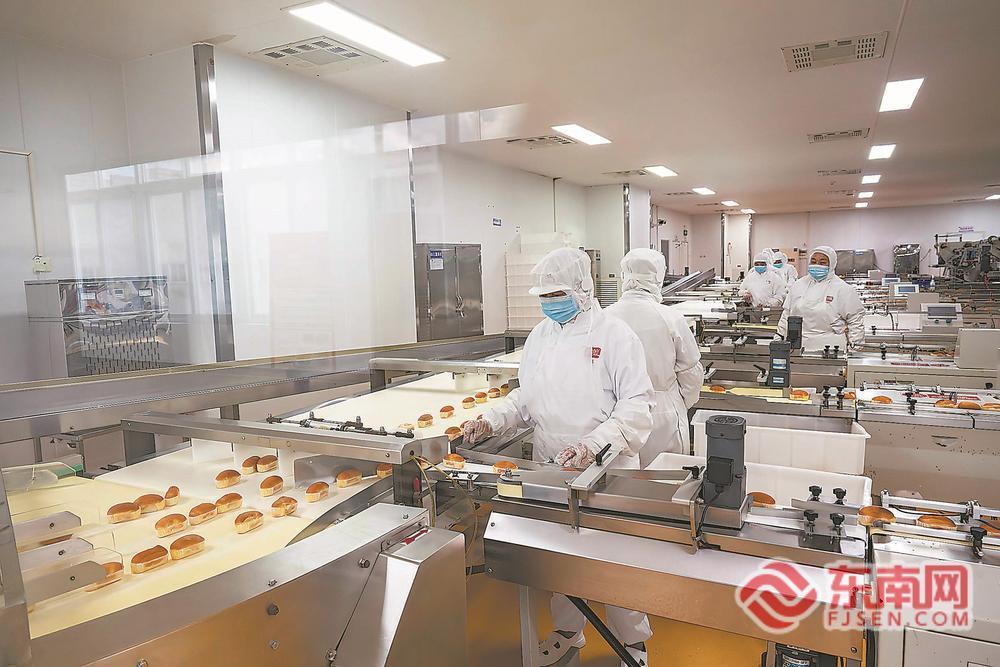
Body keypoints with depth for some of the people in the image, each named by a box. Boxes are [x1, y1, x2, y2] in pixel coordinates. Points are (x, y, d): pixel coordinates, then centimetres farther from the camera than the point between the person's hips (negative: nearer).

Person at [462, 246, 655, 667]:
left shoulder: (614, 334, -11)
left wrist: (592, 446, -28)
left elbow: (637, 405, -15)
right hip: (550, 467, 5)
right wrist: (492, 420, -2)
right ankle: (568, 631, 41)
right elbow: (526, 399, 15)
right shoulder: (540, 336, 7)